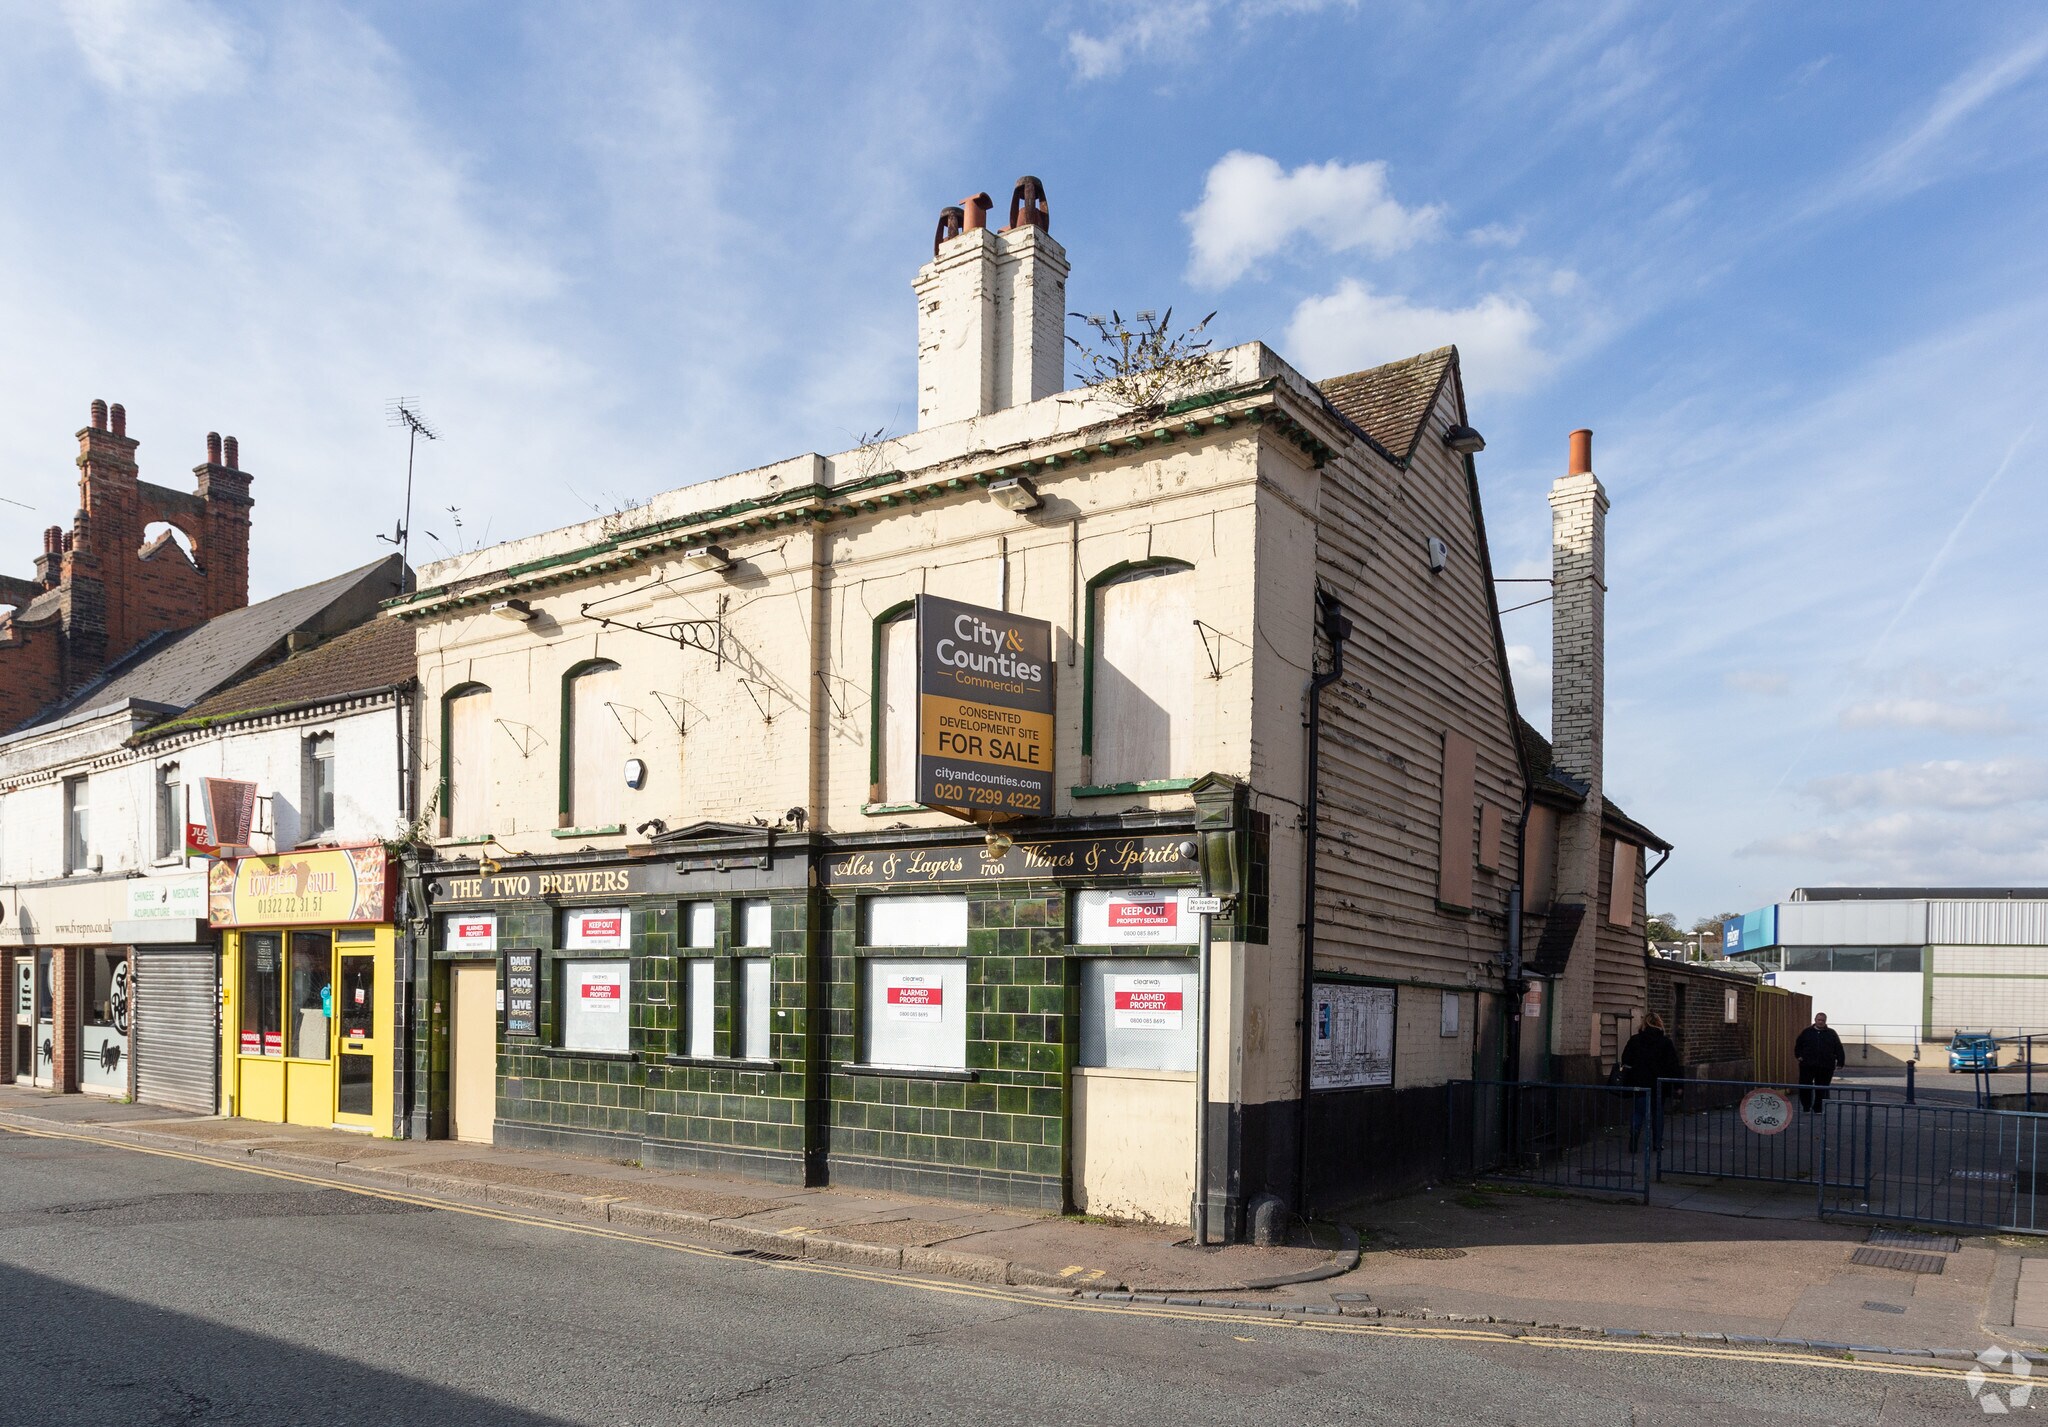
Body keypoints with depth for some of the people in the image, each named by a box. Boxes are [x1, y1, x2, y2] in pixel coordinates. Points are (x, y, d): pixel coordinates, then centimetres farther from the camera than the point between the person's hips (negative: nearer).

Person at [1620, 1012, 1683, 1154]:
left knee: (1637, 1113, 4)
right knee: (1657, 1113, 11)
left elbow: (1626, 1063, 1)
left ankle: (1633, 1144, -6)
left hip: (1639, 1083, 0)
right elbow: (1674, 1065, -4)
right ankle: (1657, 1145, 13)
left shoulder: (1634, 1040, -1)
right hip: (1658, 1085, 0)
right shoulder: (1666, 1042, -4)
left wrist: (1625, 1082, 6)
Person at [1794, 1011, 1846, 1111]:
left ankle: (1818, 1108, 16)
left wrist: (1840, 1062, -1)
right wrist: (1798, 1056, 4)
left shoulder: (1831, 1034, 9)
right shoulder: (1807, 1032, 9)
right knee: (1804, 1087, -3)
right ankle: (1806, 1107, 8)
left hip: (1825, 1067, 0)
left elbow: (1838, 1049, 7)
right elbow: (1798, 1045, 16)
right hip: (1807, 1065, 0)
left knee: (1821, 1089, 5)